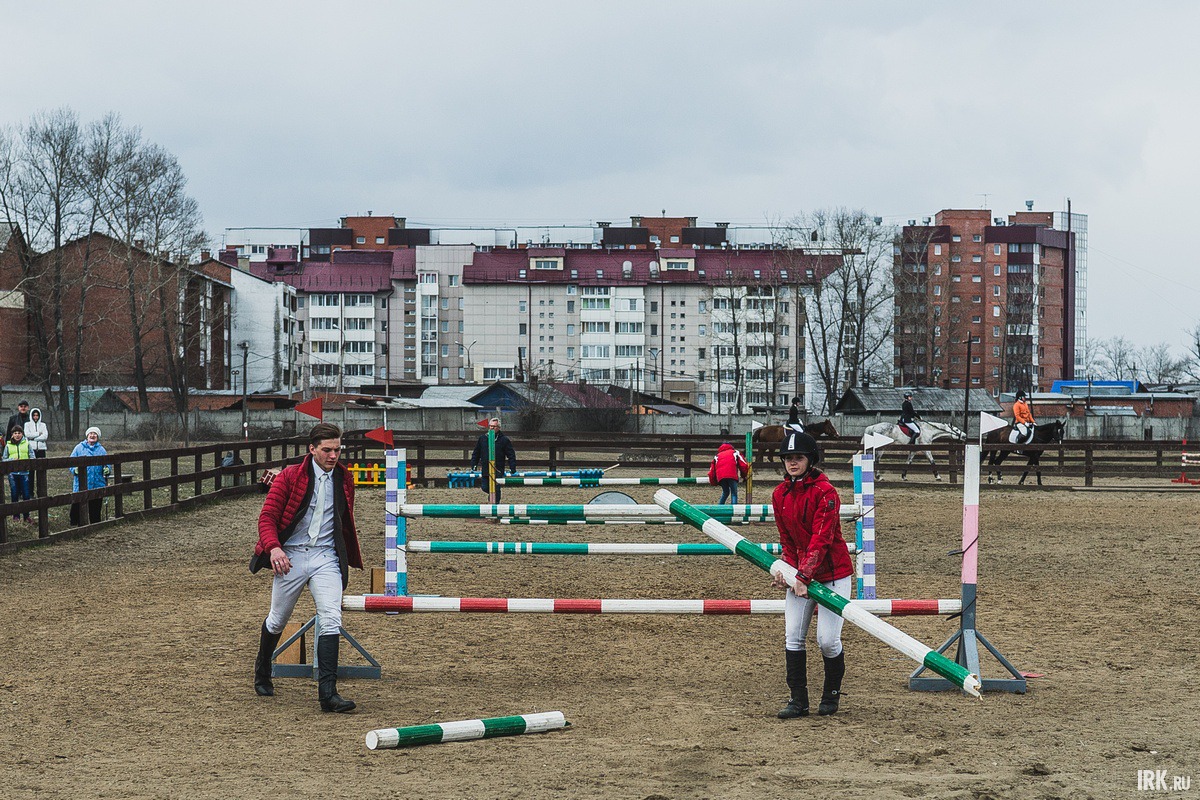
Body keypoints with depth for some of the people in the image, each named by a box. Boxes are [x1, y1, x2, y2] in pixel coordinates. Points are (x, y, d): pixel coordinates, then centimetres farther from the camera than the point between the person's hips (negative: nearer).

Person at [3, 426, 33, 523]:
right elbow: (4, 459, 5)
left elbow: (32, 457, 4)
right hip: (12, 473, 0)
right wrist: (13, 460, -13)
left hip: (24, 472, 0)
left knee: (26, 495, 0)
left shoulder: (27, 444, 4)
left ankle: (27, 515, 9)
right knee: (14, 495, 5)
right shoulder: (8, 446, 5)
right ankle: (15, 515, 15)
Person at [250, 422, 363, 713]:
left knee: (331, 619, -16)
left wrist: (350, 559, 25)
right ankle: (262, 673, 40)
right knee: (277, 621, 12)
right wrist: (273, 547, -23)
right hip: (291, 556, -2)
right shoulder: (290, 476, -4)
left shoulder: (344, 480, 8)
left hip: (326, 557, 2)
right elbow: (267, 516, -7)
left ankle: (328, 693, -20)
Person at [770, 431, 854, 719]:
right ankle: (798, 700, 8)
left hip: (832, 573, -6)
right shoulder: (779, 495, 4)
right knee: (792, 637, 0)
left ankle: (832, 694, 16)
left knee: (827, 640, -8)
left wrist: (805, 576, -29)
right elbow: (786, 539, 9)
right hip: (799, 573, 6)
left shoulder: (825, 491, -16)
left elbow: (821, 538, -22)